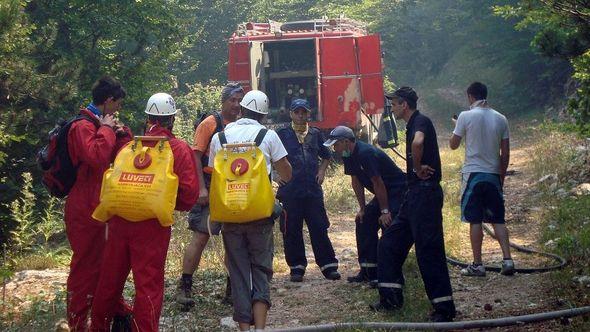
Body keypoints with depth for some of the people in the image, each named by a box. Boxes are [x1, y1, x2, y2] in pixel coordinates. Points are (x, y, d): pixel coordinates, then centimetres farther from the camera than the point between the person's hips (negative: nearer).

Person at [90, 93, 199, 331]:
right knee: (149, 284, 2)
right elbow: (189, 193, -9)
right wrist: (173, 205, 9)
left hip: (120, 220, 4)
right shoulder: (180, 150, -4)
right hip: (153, 224, -3)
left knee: (110, 279, 16)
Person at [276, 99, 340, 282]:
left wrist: (322, 171, 11)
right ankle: (297, 267, 11)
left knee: (319, 228, 1)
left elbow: (326, 156, 26)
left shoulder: (316, 134, 13)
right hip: (290, 190, -2)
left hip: (313, 189, 2)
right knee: (292, 231, 2)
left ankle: (328, 266, 6)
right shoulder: (283, 134, 3)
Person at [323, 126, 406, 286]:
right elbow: (356, 182, 11)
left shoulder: (365, 153, -27)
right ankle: (368, 272, 13)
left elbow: (378, 184, -25)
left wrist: (385, 211, -21)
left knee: (388, 227, -20)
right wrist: (362, 208, 8)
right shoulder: (349, 155, 2)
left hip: (398, 191, -10)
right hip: (383, 194, 10)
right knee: (363, 222, 8)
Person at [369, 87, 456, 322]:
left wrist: (418, 169, -21)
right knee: (389, 243, 13)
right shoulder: (413, 124, 19)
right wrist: (418, 169, 10)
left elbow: (417, 143, -35)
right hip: (414, 194, 11)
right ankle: (391, 298, 18)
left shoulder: (421, 122, -13)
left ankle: (444, 307, -4)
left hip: (425, 193, -10)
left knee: (428, 250, -9)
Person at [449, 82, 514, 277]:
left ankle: (477, 265, 2)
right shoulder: (500, 119, 5)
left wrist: (457, 127, 19)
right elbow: (505, 154, 6)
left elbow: (453, 145, 1)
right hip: (494, 174, 4)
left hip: (473, 174, -4)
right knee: (497, 220, 9)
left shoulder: (466, 116, -7)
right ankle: (507, 259, -2)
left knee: (475, 220, 1)